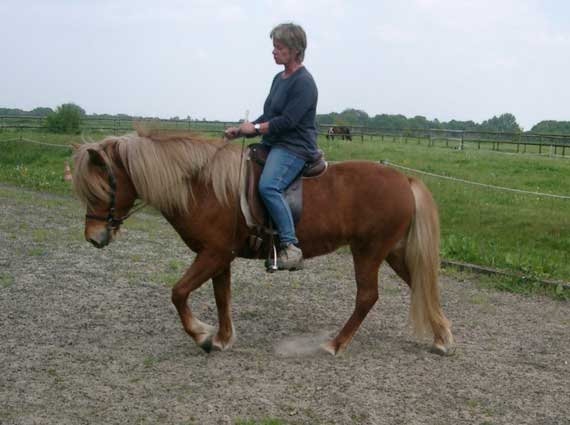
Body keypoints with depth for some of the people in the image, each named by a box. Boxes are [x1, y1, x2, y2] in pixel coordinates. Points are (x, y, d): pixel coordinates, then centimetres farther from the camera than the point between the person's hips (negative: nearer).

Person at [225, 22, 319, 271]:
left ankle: (291, 246, -30)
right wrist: (241, 131, 12)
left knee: (268, 186, -33)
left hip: (294, 148, -10)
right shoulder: (279, 79, 18)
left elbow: (287, 121, -19)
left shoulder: (303, 83, -11)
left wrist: (256, 128, -12)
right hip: (273, 145, 11)